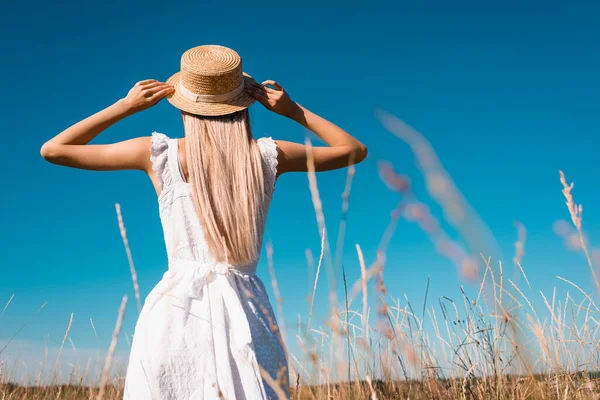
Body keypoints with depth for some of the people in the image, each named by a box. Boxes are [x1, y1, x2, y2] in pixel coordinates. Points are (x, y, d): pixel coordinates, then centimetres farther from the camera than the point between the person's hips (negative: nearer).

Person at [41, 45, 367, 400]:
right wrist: (294, 111, 11)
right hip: (246, 313, 1)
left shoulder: (158, 154, -2)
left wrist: (125, 106, 9)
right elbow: (356, 150, 14)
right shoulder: (268, 156, 0)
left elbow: (52, 150, 7)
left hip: (175, 310, 0)